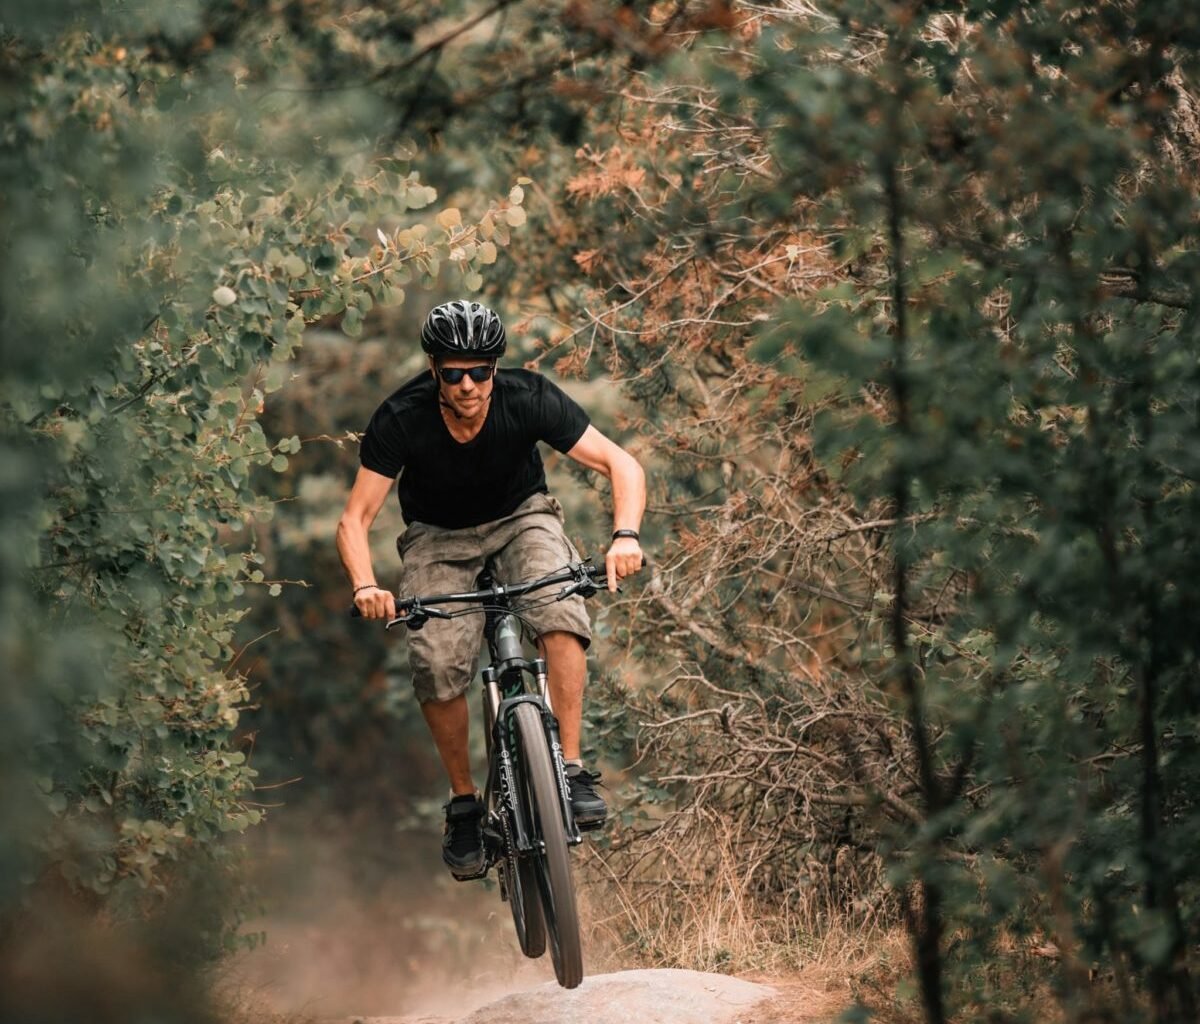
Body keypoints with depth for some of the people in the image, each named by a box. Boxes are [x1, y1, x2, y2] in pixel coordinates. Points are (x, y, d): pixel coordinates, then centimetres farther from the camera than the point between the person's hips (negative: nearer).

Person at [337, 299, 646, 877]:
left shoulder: (527, 399, -26)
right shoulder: (401, 420, -27)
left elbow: (622, 465, -25)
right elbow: (355, 519, -25)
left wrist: (625, 535, -44)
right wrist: (365, 586, -45)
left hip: (520, 516, 0)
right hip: (439, 536, 0)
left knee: (560, 611, -32)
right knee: (436, 662, -24)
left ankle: (572, 770, -26)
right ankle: (463, 802, -2)